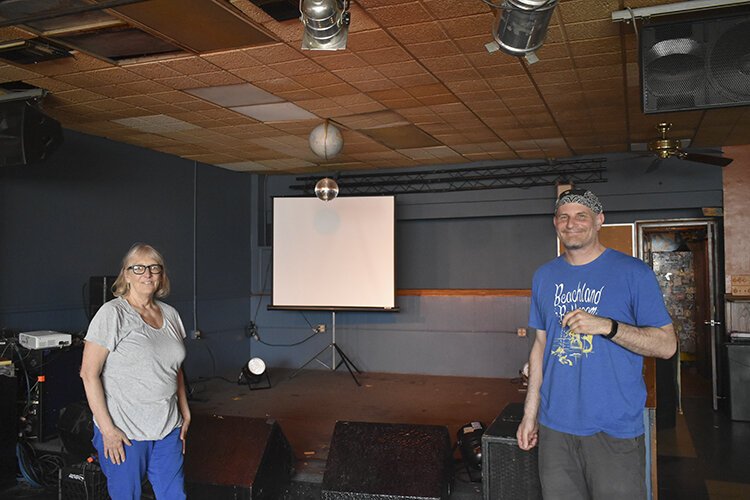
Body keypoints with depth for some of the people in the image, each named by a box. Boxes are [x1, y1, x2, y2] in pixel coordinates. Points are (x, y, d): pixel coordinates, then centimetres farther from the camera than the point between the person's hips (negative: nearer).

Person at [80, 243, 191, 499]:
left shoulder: (170, 314, 8)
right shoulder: (112, 314, -11)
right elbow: (89, 374, -12)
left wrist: (185, 414, 12)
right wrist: (107, 429, -15)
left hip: (169, 430, 5)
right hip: (123, 432, -5)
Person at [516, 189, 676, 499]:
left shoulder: (633, 273, -4)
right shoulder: (545, 276, 9)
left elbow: (667, 345, -6)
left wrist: (606, 326, -21)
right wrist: (530, 412, 10)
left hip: (615, 430, -3)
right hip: (555, 426, 4)